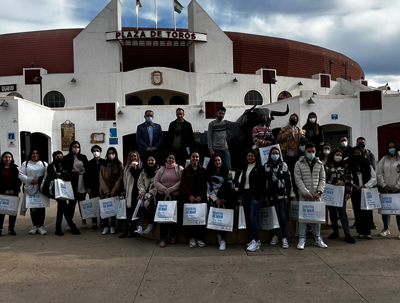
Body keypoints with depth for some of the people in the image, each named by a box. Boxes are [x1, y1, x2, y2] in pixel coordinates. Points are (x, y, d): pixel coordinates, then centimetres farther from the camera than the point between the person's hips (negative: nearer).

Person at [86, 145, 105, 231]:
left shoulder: (104, 162, 4)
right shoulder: (89, 163, 8)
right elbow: (87, 176, 6)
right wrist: (88, 187, -1)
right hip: (93, 188, 1)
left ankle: (103, 223, 9)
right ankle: (94, 224, 9)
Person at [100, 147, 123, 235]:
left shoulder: (119, 165, 1)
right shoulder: (103, 165, 6)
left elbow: (120, 179, -4)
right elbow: (101, 179, 2)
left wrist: (113, 191, -11)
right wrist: (106, 191, -9)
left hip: (115, 191, -1)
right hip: (104, 191, 1)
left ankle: (112, 226, 10)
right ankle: (106, 226, 3)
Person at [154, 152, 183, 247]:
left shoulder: (179, 169, 3)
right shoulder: (161, 169, 11)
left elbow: (181, 181, -8)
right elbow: (156, 181, 4)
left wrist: (171, 189, -16)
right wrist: (164, 189, -12)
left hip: (175, 196, -2)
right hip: (162, 196, 2)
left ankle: (173, 236, 19)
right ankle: (163, 239, 3)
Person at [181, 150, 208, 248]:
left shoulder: (203, 170, 9)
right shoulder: (186, 171, 9)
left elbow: (205, 184, 2)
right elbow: (183, 184, 2)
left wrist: (201, 196, -11)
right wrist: (189, 195, -11)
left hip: (201, 198, 0)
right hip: (188, 198, 0)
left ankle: (200, 238, 7)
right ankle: (191, 238, 7)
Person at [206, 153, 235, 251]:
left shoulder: (227, 172, 9)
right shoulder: (209, 173, 10)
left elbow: (230, 186, 5)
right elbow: (209, 188, 5)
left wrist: (224, 199, -3)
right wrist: (216, 199, -5)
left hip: (225, 199, -1)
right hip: (213, 198, 1)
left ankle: (223, 240, -12)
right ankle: (219, 235, -2)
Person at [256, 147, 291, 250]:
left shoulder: (284, 165, 5)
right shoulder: (266, 166, 6)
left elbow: (288, 181, 4)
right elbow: (262, 182, 5)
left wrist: (287, 196, -1)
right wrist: (264, 195, 0)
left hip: (281, 195, -1)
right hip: (270, 195, 1)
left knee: (283, 216, -7)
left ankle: (284, 238, -3)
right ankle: (274, 236, 19)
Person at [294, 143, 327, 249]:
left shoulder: (319, 164, 9)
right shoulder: (299, 164, -1)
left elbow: (322, 179, 7)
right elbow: (298, 180, -6)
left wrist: (319, 192, -8)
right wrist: (306, 193, -14)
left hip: (316, 196, 3)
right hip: (304, 196, -3)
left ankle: (317, 239, 20)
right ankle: (302, 240, 7)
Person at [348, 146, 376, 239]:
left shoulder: (367, 164, 7)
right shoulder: (350, 165, 4)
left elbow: (374, 177, 5)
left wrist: (365, 185, -6)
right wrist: (354, 185, -11)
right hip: (355, 192, 0)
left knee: (368, 211, -1)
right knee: (358, 212, 2)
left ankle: (368, 232, 6)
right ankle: (361, 232, 10)